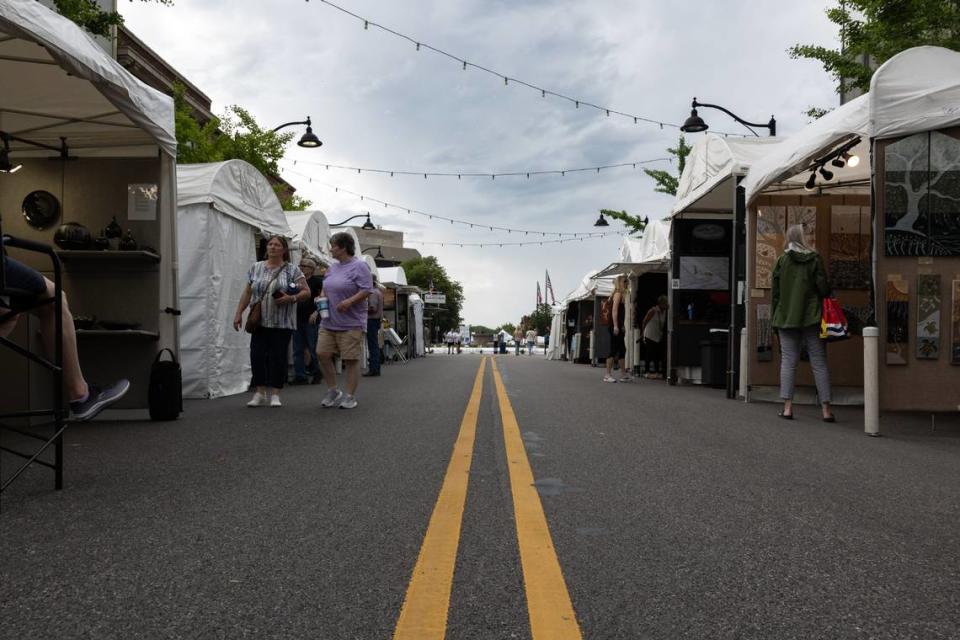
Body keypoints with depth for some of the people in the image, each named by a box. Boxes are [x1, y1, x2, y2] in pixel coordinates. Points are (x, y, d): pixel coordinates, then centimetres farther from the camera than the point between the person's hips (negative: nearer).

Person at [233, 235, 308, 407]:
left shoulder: (292, 270, 1)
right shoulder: (256, 268, 10)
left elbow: (306, 292, -1)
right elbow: (247, 292, 14)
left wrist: (292, 298, -18)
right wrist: (239, 313, 8)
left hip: (282, 323, -2)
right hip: (260, 322, 3)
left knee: (278, 357, 0)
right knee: (257, 356, -2)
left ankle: (275, 395, 8)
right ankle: (260, 393, 8)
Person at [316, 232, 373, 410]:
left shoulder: (359, 266, -7)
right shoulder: (333, 267, 17)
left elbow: (367, 290, -13)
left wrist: (349, 301, -24)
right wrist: (322, 297, 6)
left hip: (351, 323, -7)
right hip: (328, 322, 7)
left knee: (351, 359, -2)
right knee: (323, 354, 0)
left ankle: (350, 396, 8)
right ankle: (333, 391, 15)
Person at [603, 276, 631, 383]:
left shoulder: (620, 294, 19)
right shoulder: (618, 294, -9)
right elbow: (614, 310, -18)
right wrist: (615, 326, -24)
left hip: (618, 327, 10)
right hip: (615, 327, -10)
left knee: (622, 350, 12)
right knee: (614, 350, -8)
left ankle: (623, 375, 17)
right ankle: (608, 375, -6)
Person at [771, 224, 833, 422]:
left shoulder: (782, 260, 1)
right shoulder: (815, 259, -2)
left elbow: (776, 290, 3)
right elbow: (823, 288, -6)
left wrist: (775, 319, 9)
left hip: (787, 317, 1)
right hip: (812, 317, -1)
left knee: (788, 361, 5)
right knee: (819, 363, 4)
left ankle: (787, 407, 0)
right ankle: (826, 409, 3)